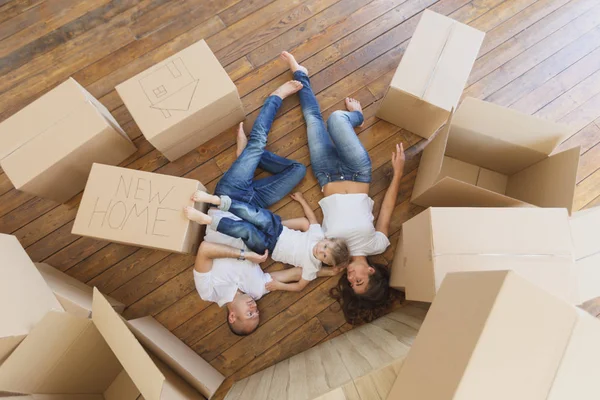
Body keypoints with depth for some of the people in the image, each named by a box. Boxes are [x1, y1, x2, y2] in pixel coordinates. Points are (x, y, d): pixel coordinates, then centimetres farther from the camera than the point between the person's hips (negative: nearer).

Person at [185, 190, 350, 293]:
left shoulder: (313, 266, -14)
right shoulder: (319, 234, -8)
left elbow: (300, 286, -5)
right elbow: (311, 216, 7)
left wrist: (279, 285, -17)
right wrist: (301, 199, 12)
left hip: (268, 247, -3)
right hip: (278, 229, 3)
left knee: (246, 229, -30)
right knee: (254, 215, -28)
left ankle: (207, 219, -22)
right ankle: (216, 200, -21)